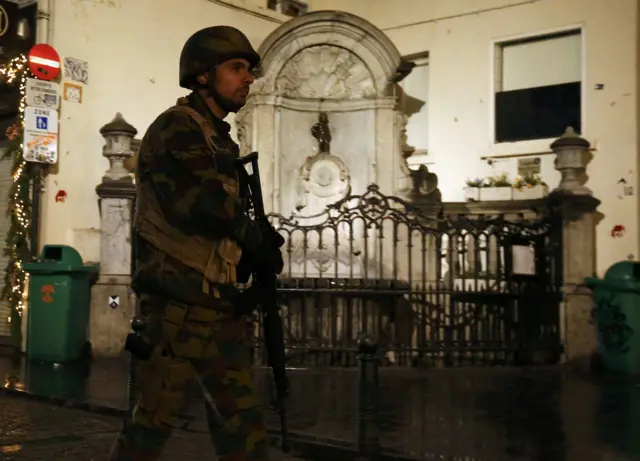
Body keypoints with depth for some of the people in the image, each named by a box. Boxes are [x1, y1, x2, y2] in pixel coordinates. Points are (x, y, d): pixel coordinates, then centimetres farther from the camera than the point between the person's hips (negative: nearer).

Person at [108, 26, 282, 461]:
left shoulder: (222, 141, 18)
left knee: (243, 423, 10)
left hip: (221, 308, 9)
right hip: (180, 307, -9)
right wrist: (256, 238, -5)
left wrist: (256, 244, 3)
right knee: (153, 421, 1)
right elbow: (204, 206, -21)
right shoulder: (176, 129, -9)